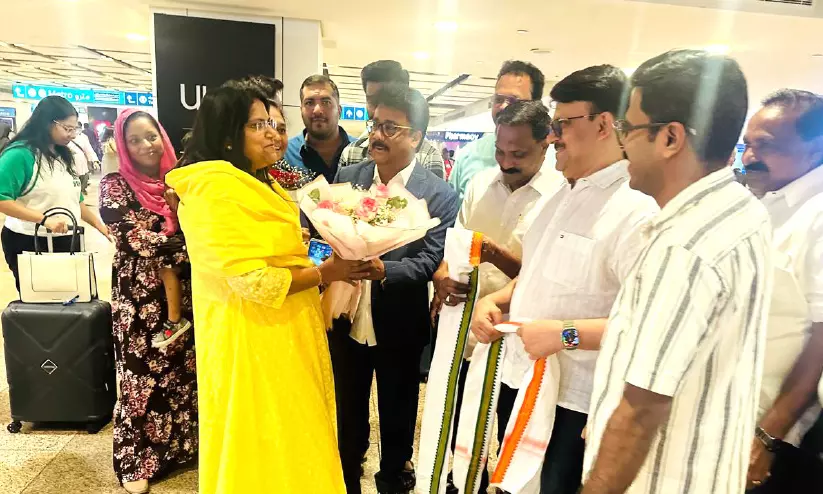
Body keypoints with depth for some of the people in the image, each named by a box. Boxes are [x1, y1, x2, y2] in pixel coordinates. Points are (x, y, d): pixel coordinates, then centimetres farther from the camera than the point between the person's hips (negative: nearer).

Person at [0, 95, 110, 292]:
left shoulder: (63, 156, 12)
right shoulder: (20, 154, -13)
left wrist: (100, 226, 10)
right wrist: (45, 219, -28)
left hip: (68, 242, 7)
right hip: (29, 243, -7)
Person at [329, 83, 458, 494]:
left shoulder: (439, 195, -12)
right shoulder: (346, 177, -1)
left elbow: (429, 262, -18)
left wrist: (383, 270, -35)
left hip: (399, 328, -3)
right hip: (346, 320, 3)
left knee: (397, 413, 19)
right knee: (347, 411, 23)